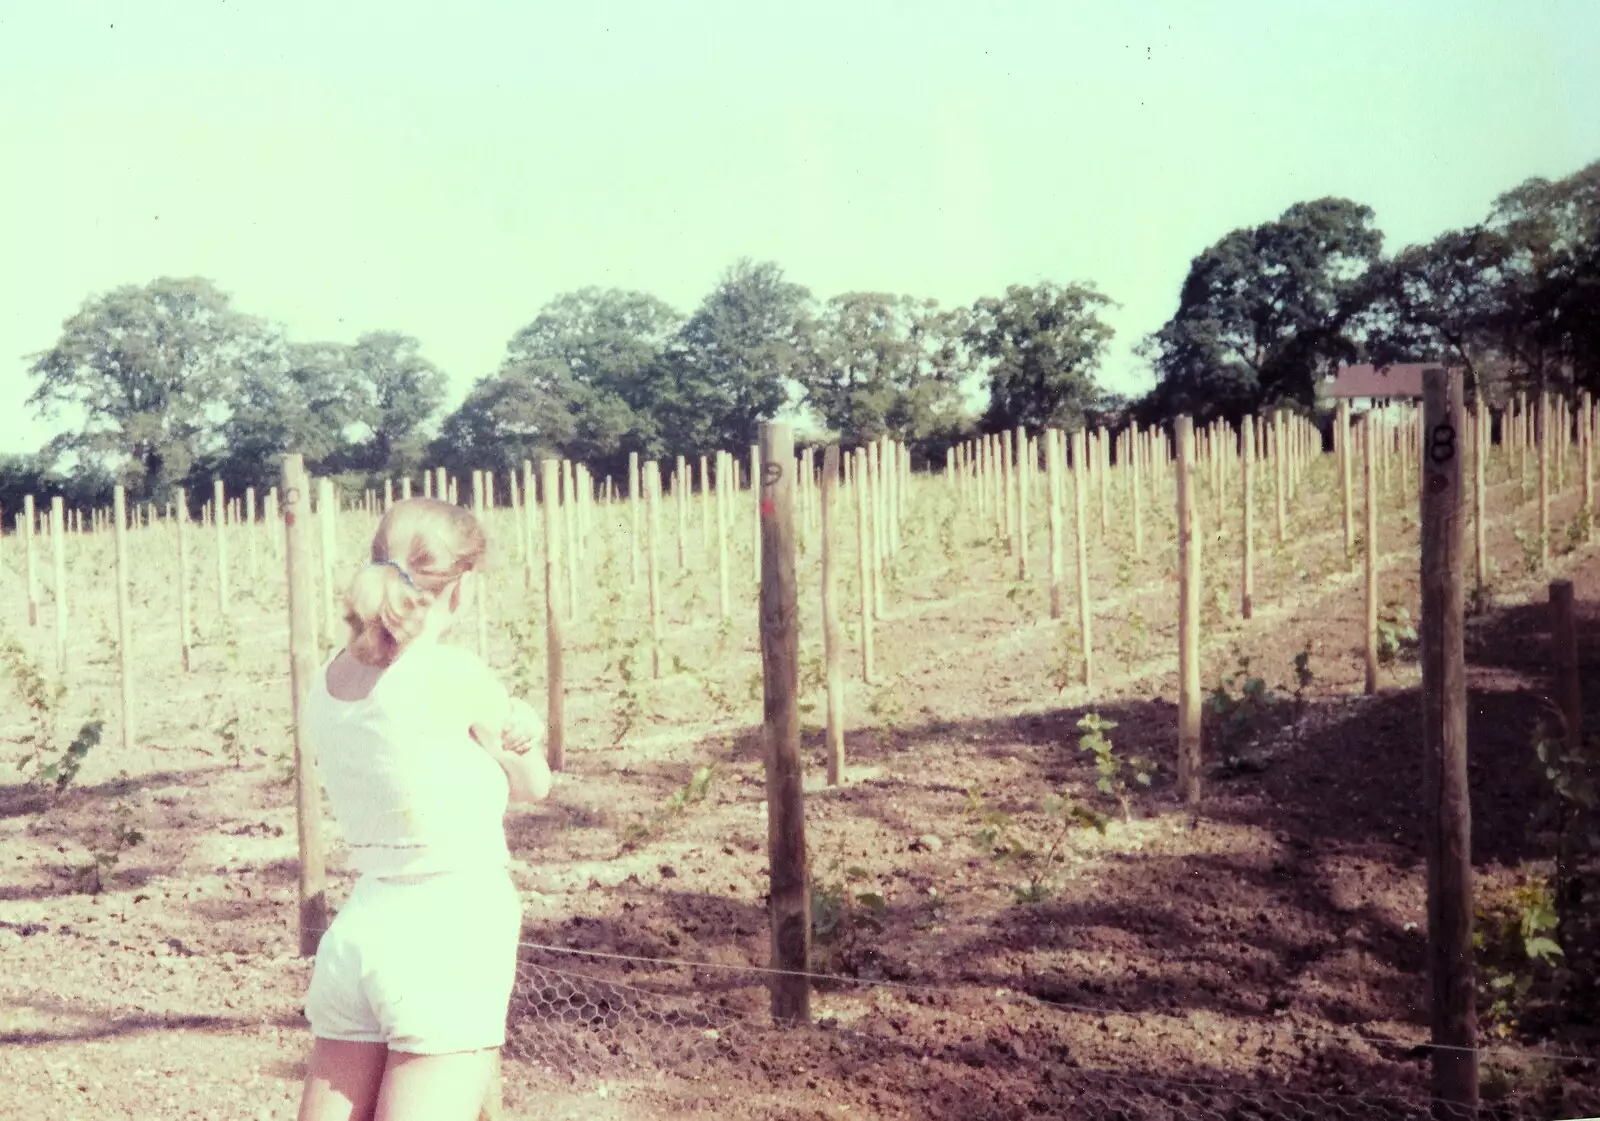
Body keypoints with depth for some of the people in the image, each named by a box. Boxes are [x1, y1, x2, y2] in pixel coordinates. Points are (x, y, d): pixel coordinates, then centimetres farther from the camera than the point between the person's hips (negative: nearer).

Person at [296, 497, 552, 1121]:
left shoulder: (326, 685, 6)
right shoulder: (454, 676, -15)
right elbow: (534, 784, 0)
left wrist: (504, 729, 0)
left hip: (356, 932, 7)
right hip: (449, 941, -7)